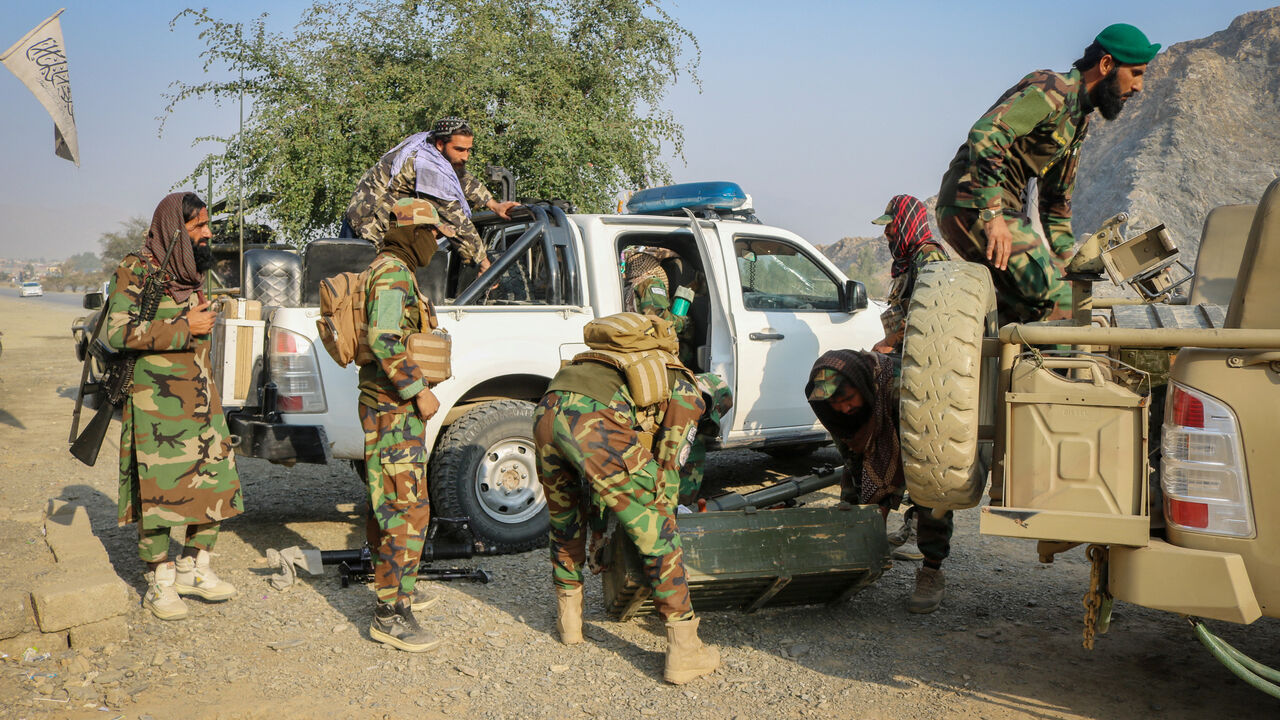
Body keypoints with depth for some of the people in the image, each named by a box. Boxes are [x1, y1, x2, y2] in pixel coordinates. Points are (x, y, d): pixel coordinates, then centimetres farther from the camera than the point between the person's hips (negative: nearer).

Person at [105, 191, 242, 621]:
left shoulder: (193, 271, 14)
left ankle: (194, 569, 21)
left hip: (200, 400, 7)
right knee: (160, 489, -3)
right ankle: (160, 585, 10)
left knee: (215, 483, 6)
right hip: (156, 404, -7)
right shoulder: (136, 270, -9)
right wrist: (183, 328, -17)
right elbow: (119, 331, -19)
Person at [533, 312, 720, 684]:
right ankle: (684, 651, 12)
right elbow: (668, 468, 22)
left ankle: (568, 619, 44)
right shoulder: (686, 392, 24)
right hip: (597, 423, -6)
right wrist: (659, 517, 37)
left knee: (564, 520, 31)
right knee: (657, 537, 7)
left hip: (546, 412, 7)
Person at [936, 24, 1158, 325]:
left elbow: (1057, 197, 29)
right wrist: (993, 215, -31)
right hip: (975, 207, -10)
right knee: (1057, 304, -15)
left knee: (1021, 311, 15)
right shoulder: (1053, 90, -11)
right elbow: (986, 132, -27)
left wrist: (1065, 258, 23)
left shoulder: (1079, 119, 21)